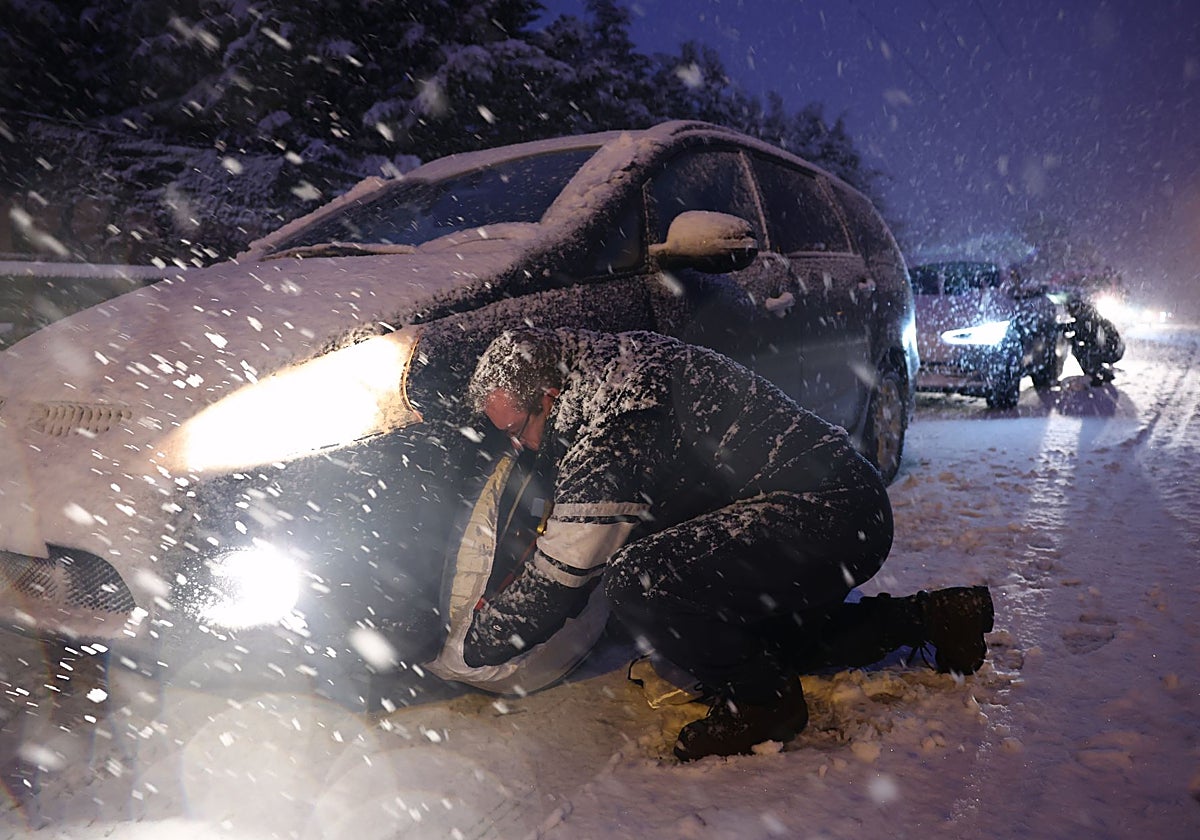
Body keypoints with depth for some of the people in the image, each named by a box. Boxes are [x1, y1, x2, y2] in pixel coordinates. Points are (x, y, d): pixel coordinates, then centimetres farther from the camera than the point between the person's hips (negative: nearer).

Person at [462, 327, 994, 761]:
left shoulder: (612, 426, -21)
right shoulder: (614, 362, 8)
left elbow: (561, 579, -16)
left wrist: (468, 644, -3)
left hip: (827, 513, -11)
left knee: (637, 581, -26)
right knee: (756, 637, 29)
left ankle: (759, 702, -2)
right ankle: (931, 618, 30)